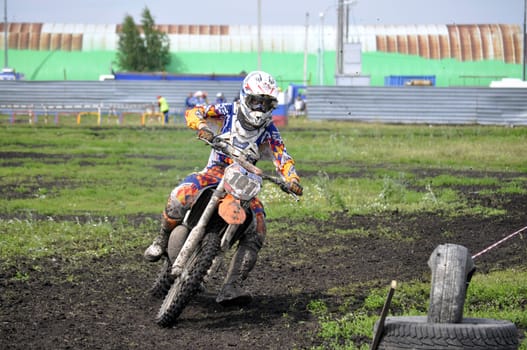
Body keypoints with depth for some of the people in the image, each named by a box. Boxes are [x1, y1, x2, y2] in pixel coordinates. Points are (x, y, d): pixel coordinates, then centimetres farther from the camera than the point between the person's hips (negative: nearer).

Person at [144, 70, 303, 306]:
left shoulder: (269, 132, 4)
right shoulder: (227, 112, -1)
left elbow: (283, 158, -5)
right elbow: (193, 113, -10)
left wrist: (292, 180, -26)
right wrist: (202, 126, -34)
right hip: (215, 172, -2)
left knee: (257, 232, -19)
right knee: (180, 195, -33)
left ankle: (231, 288, -22)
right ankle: (163, 239, -6)